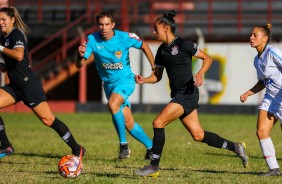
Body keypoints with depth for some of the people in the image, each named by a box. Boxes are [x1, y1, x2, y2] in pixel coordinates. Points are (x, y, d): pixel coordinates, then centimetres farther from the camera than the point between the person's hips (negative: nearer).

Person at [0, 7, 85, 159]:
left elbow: (19, 55, -33)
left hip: (28, 84, -9)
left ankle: (77, 149, 4)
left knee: (48, 120, -6)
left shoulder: (16, 35, -13)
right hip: (15, 86, 9)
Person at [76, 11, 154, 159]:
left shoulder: (124, 38, -17)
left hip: (125, 80, -4)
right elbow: (79, 65, -17)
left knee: (112, 104, -32)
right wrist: (81, 56, -40)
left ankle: (123, 145, -23)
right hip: (109, 83, 4)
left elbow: (143, 46, 3)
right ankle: (151, 146, 25)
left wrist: (154, 67, 1)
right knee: (128, 123, 6)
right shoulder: (92, 40, -14)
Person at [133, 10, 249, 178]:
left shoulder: (183, 44, -9)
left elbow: (208, 58, -3)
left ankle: (154, 167, -11)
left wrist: (200, 74, -20)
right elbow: (157, 76, 17)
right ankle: (236, 147, 24)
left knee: (158, 123, -17)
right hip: (178, 95, 8)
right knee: (198, 135, 10)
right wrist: (144, 80, -2)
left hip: (187, 93, -8)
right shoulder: (162, 50, 14)